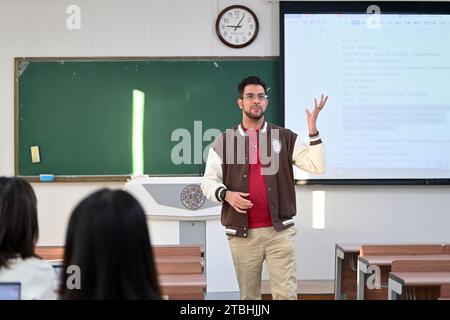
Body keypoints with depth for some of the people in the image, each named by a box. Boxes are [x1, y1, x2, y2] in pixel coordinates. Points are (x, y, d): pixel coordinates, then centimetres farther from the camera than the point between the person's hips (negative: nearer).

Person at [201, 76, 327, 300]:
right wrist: (226, 194, -14)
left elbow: (317, 166, -1)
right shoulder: (224, 141, 6)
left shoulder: (285, 138, 7)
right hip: (242, 232, 1)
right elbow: (208, 181, 6)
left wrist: (313, 130, -10)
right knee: (248, 294, 11)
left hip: (280, 230, 0)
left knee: (286, 293, -4)